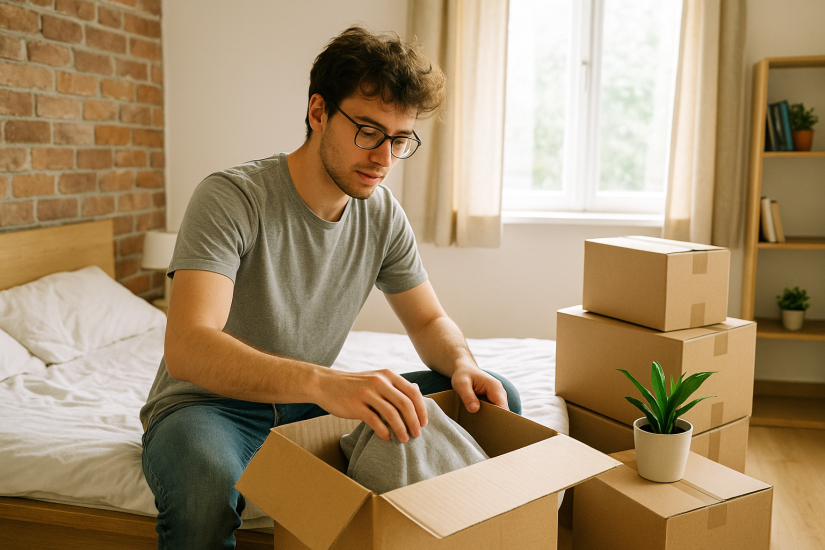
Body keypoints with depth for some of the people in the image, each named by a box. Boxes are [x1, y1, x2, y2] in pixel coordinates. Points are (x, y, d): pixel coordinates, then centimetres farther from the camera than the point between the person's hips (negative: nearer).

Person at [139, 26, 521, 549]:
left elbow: (430, 320, 6)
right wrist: (323, 381, -51)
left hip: (308, 405, 5)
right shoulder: (231, 197, -22)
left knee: (497, 399, -7)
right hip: (208, 406, -4)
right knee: (205, 477, -42)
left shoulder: (383, 215, -4)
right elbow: (187, 348, -34)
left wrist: (460, 363, -19)